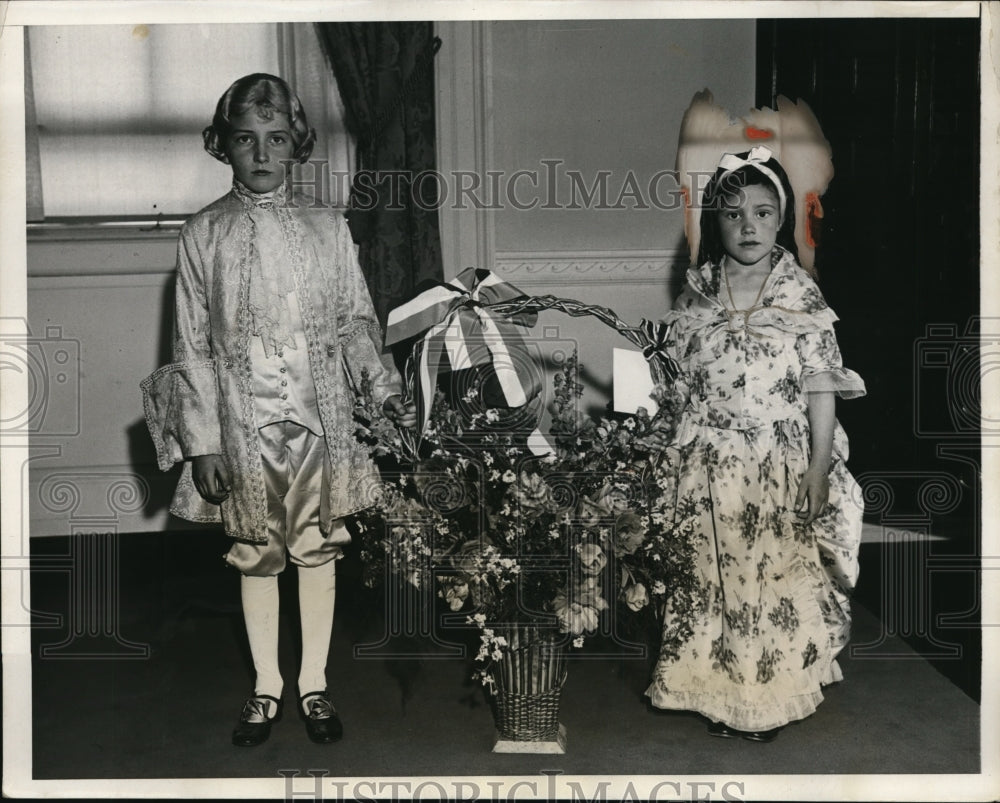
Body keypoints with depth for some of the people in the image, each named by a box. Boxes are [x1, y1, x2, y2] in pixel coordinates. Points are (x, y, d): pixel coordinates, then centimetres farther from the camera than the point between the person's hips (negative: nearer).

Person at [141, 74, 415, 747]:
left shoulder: (328, 227, 3)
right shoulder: (203, 236, -1)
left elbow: (356, 321, 8)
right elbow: (192, 348, -1)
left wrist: (387, 388, -7)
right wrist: (203, 443, -6)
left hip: (321, 421, 1)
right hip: (243, 426, 0)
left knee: (319, 550, 8)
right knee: (256, 555, 10)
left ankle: (314, 685, 24)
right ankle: (267, 687, 27)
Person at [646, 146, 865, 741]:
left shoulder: (803, 297, -5)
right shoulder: (695, 297, 2)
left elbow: (822, 395, -4)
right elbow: (678, 388, 6)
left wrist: (817, 477, -8)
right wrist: (674, 467, 5)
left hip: (781, 469, -2)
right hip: (708, 471, 2)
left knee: (779, 580, 6)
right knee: (713, 579, 9)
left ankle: (771, 697, 24)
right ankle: (720, 695, 26)